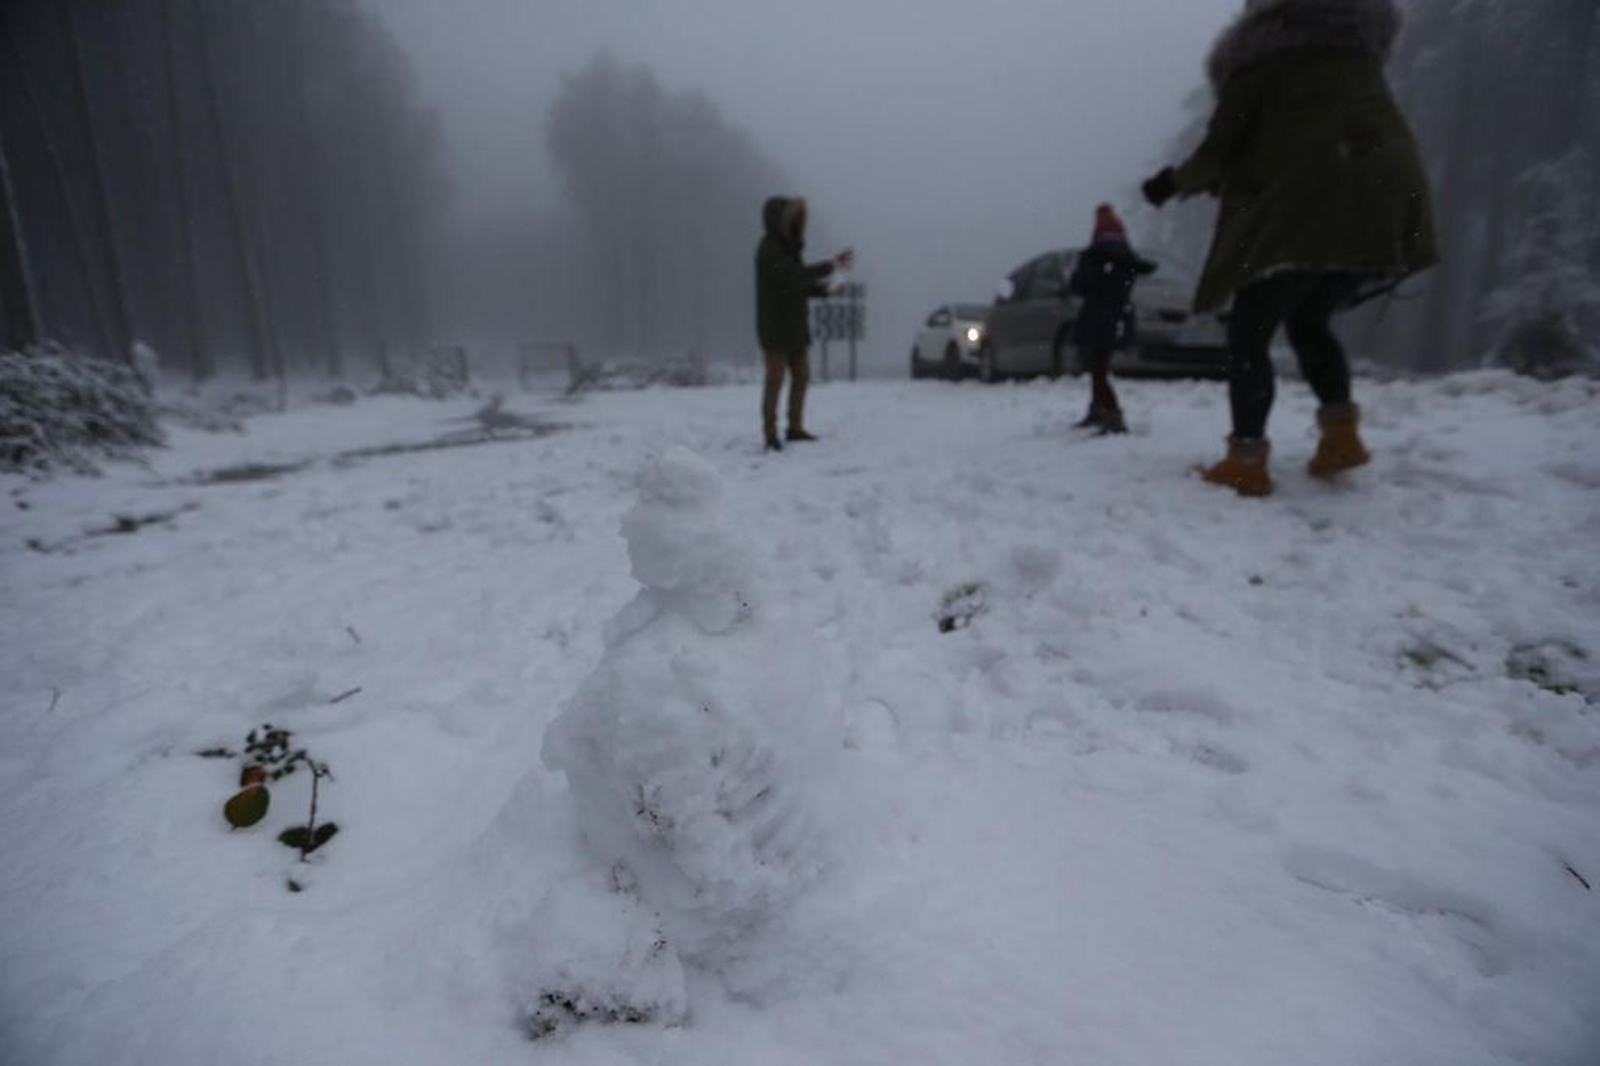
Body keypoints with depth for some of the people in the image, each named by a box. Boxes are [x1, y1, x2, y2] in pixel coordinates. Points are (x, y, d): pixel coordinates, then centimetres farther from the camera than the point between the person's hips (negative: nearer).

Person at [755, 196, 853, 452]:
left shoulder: (789, 247, 16)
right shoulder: (769, 249, -12)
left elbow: (800, 285, 17)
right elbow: (793, 276, -26)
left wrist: (825, 289, 1)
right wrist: (830, 266, -25)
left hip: (795, 325, 9)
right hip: (776, 327, -9)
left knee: (801, 377, 9)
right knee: (775, 379, -7)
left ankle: (795, 428, 17)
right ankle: (771, 434, -1)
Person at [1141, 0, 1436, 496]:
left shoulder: (1259, 48, 8)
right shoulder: (1358, 46, 27)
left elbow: (1221, 149, 1)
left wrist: (1175, 181, 21)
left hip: (1311, 203, -7)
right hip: (1386, 201, 7)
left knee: (1248, 332, 0)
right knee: (1309, 321, 22)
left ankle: (1247, 461, -8)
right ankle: (1341, 433, 8)